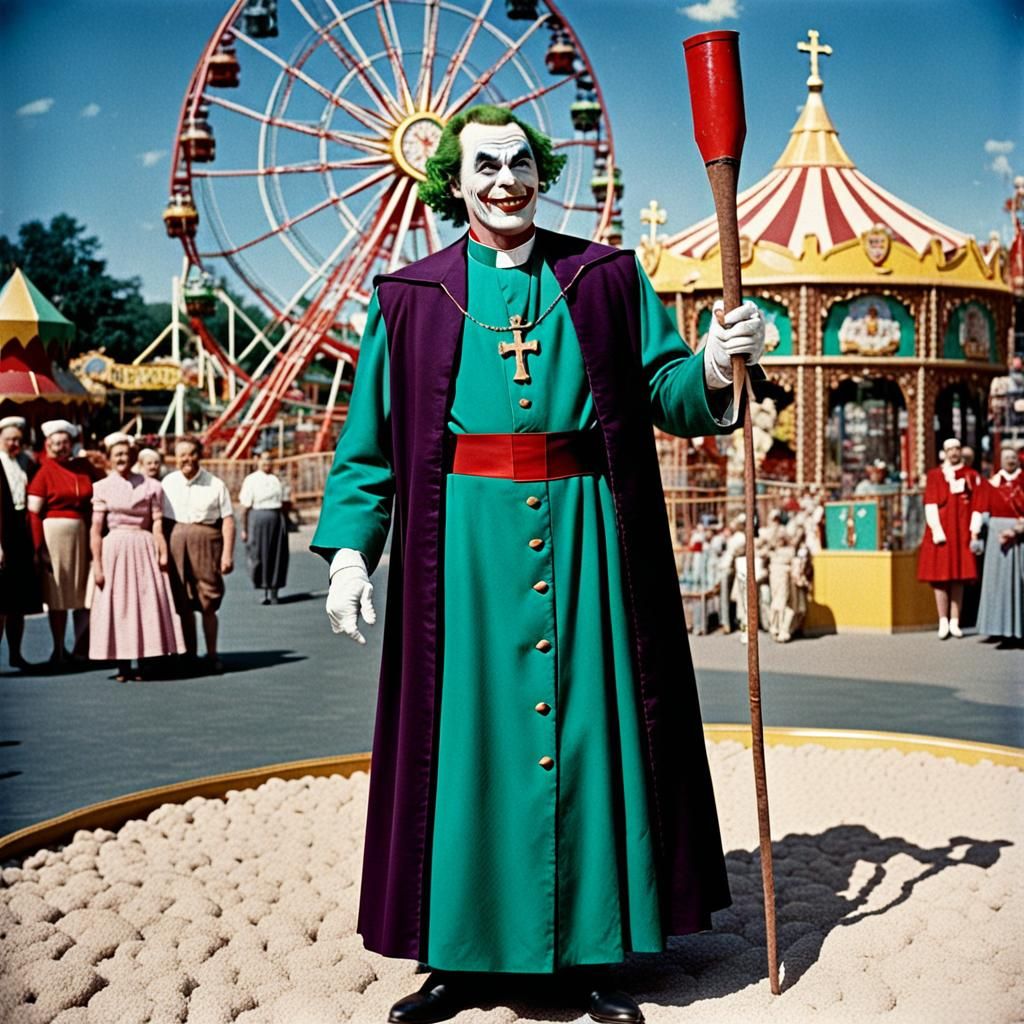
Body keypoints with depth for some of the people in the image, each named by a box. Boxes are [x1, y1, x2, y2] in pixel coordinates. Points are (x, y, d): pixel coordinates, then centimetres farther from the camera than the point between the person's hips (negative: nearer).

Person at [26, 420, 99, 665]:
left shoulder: (84, 466, 8)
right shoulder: (44, 472, -3)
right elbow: (34, 513, -6)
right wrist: (38, 548, -12)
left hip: (84, 534, 4)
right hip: (55, 532, -4)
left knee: (85, 592, 6)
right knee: (57, 594, 4)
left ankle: (82, 648, 18)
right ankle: (59, 649, 14)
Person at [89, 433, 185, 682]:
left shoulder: (150, 486, 7)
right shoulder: (102, 488, 5)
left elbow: (157, 524, 2)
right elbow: (96, 529, 2)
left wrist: (163, 553, -10)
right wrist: (97, 564, -4)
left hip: (144, 549, 0)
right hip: (114, 550, 0)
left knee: (147, 604, -1)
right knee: (117, 605, 0)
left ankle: (143, 663, 7)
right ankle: (123, 665, 5)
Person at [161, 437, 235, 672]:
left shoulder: (215, 484, 2)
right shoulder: (168, 483, 10)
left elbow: (227, 520, -1)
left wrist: (227, 553, -8)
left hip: (206, 541, -2)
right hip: (175, 541, 3)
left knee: (208, 604, -1)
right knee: (183, 604, 6)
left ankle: (212, 654, 11)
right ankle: (189, 654, 16)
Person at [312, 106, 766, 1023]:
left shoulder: (607, 278, 10)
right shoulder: (411, 299, 8)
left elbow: (664, 391, 6)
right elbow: (370, 440, 6)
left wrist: (714, 367, -15)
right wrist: (349, 550, -3)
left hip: (583, 532, 1)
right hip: (467, 541, 0)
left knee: (587, 732, 4)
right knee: (469, 737, 2)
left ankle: (590, 949, 16)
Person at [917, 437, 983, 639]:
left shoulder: (972, 476, 7)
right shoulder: (934, 475, 3)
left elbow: (977, 506, 4)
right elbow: (930, 505, -3)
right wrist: (937, 531, -12)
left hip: (962, 533, 1)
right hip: (941, 532, -1)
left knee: (958, 578, 2)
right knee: (940, 577, -2)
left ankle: (954, 622, 7)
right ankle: (943, 622, 3)